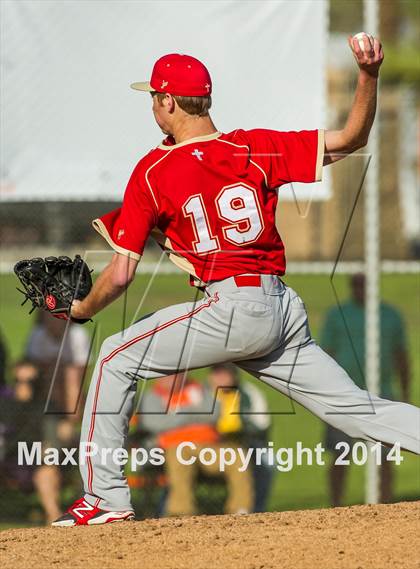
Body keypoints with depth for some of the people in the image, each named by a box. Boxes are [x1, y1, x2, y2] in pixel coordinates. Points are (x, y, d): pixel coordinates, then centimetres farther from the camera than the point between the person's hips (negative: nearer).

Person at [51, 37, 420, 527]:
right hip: (284, 309, 5)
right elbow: (351, 139, 6)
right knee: (358, 410, 8)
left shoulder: (153, 172, -2)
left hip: (230, 310, -5)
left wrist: (81, 309, 17)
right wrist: (368, 77, -6)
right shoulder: (256, 148, 8)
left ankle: (106, 496, 9)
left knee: (116, 360, 11)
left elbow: (120, 275, -2)